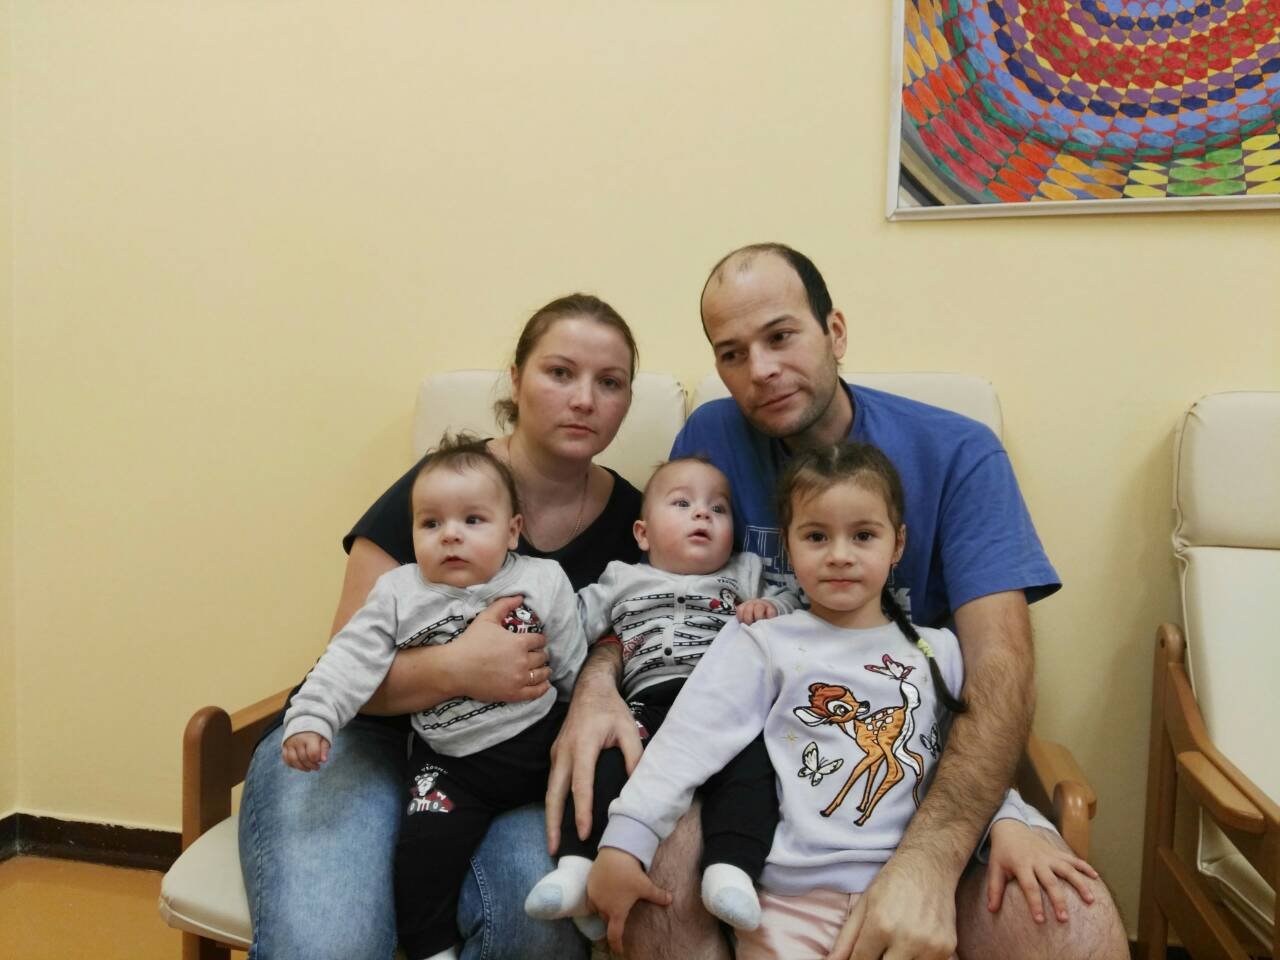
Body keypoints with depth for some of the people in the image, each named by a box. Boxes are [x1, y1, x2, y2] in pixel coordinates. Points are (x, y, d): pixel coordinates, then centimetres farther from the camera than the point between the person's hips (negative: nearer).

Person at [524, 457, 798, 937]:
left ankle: (731, 870, -39)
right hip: (649, 699, 1)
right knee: (606, 757, -28)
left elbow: (798, 599, 22)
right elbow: (573, 618, 22)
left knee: (750, 763, -32)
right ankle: (577, 866, -28)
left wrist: (772, 607, 1)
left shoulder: (745, 575, 28)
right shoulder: (623, 581, 28)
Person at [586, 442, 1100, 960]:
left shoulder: (938, 652, 10)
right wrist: (624, 844, -21)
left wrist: (1008, 822, -7)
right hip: (792, 896, -3)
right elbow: (688, 741, -11)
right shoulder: (761, 647, -3)